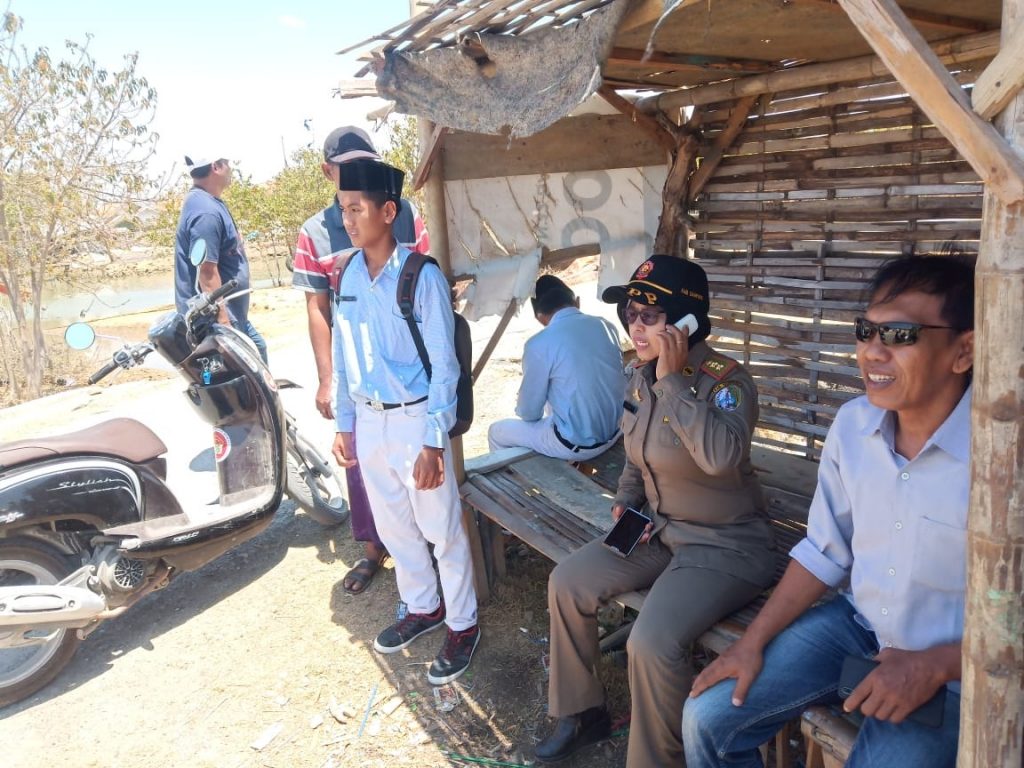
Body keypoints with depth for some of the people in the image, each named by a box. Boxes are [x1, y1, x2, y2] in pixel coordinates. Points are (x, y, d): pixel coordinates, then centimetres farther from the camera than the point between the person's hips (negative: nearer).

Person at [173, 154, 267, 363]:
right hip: (213, 318, -11)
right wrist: (223, 325, -26)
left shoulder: (209, 203, 11)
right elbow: (207, 273, -26)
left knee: (257, 349, 23)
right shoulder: (206, 212, -23)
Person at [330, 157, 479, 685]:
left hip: (414, 419, -6)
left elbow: (443, 365, -15)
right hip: (369, 420, 6)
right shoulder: (348, 276, 3)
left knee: (442, 530, 7)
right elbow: (342, 358, 10)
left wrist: (433, 441, -17)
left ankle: (462, 625, 25)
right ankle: (422, 608, 40)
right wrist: (345, 424, 12)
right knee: (393, 527, 19)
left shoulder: (421, 277, -16)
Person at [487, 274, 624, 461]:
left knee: (496, 432, 16)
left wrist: (523, 411, 16)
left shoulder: (539, 345, -19)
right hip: (615, 432, 7)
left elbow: (529, 412, -8)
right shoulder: (607, 326, -1)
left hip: (577, 445, -6)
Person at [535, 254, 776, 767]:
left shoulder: (726, 380, -21)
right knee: (566, 583, 3)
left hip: (725, 546, -8)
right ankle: (581, 712, 23)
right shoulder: (640, 377, 1)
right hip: (658, 531, 8)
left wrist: (673, 379, -33)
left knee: (652, 642, -26)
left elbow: (721, 456, -41)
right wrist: (625, 502, 0)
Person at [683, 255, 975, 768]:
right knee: (708, 716, -4)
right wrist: (753, 642, -1)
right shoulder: (852, 423, -7)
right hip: (855, 625, 4)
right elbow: (824, 552, 2)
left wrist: (932, 668, -21)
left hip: (956, 667, -4)